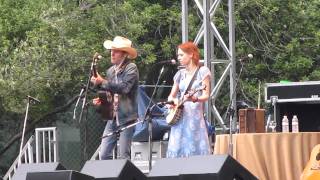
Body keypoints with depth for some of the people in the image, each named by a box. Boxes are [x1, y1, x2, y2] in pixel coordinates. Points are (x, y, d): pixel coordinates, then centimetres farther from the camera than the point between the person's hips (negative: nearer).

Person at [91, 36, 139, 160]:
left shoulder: (131, 68, -6)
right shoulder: (111, 71, 15)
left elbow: (124, 88, -21)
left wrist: (102, 82, -20)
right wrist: (100, 100, 4)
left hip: (126, 117, -7)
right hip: (112, 117, 7)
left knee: (123, 156, -8)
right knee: (103, 155, 0)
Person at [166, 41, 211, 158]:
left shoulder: (202, 72, 0)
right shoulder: (180, 74, 16)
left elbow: (206, 96, -8)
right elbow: (172, 95, 21)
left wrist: (194, 99, -28)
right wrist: (171, 102, -2)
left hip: (195, 116, -5)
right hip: (179, 117, 5)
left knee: (195, 150, -11)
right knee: (177, 152, -2)